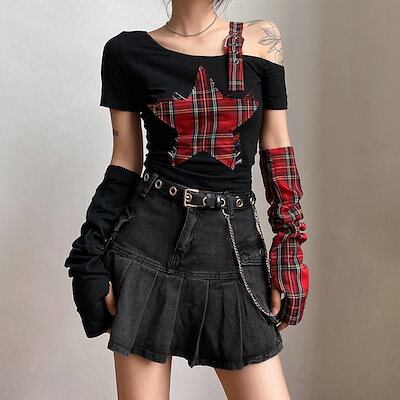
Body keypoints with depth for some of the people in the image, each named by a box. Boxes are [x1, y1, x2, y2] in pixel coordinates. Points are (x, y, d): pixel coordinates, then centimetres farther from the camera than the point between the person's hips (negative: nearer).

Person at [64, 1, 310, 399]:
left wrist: (289, 247, 1)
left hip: (235, 243, 1)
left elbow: (277, 149, 5)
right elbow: (125, 161, 3)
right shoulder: (128, 52, 2)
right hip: (151, 236, 0)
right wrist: (91, 259, -1)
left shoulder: (262, 38, 5)